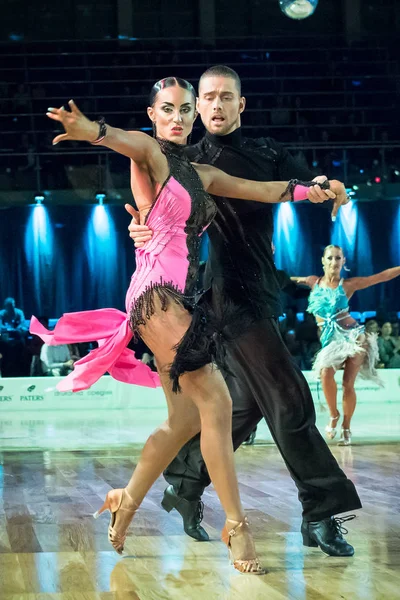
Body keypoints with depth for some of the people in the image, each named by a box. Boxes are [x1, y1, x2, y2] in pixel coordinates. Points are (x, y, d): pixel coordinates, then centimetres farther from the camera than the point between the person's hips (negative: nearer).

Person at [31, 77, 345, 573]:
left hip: (182, 298, 9)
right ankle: (236, 525, -11)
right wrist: (94, 131, -48)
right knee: (215, 401, -14)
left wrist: (312, 189, 11)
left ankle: (126, 502, 26)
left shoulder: (201, 174, 21)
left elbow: (263, 190, 23)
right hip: (158, 292, -9)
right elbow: (129, 141, -26)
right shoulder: (151, 154, -2)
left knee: (186, 418, 10)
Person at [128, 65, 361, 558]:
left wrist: (322, 190, -21)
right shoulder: (188, 162, -2)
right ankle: (322, 512, -6)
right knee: (288, 398, -10)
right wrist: (141, 231, -32)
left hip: (263, 291, 7)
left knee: (245, 402, 13)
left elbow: (303, 188, 2)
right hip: (231, 293, -7)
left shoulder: (266, 153, 11)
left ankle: (186, 484, 27)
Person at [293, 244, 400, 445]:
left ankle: (346, 427, 5)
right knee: (326, 373, -25)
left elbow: (383, 276, -1)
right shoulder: (314, 282, 6)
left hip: (353, 336, -2)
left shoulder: (349, 284, -2)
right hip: (330, 339, 2)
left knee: (348, 384, -9)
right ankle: (333, 415, -5)